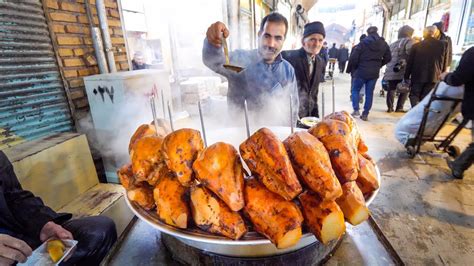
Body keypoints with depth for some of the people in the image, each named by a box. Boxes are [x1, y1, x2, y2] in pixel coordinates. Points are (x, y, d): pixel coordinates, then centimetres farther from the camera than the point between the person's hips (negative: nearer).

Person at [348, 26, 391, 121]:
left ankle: (356, 110, -2)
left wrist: (355, 68, 3)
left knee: (355, 90, 11)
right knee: (369, 93, 8)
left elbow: (354, 57, -11)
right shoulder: (384, 44, 7)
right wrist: (378, 65, 21)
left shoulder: (363, 42, -8)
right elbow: (388, 58, 11)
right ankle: (365, 114, 10)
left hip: (362, 71, -4)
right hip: (374, 73, 4)